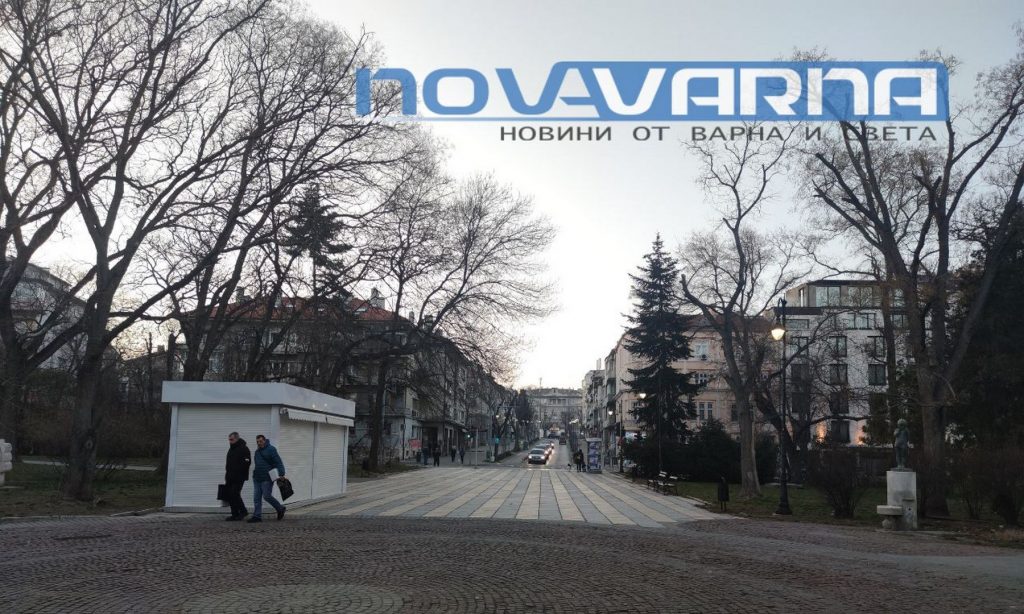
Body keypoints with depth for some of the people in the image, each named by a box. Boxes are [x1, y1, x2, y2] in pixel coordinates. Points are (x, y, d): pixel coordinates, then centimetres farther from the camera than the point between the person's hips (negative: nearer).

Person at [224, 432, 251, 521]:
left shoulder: (244, 449, -10)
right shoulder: (231, 449, 18)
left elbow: (247, 462, -18)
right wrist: (227, 475, 18)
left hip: (239, 478, -9)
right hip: (230, 478, 9)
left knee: (235, 494, -13)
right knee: (230, 496, 7)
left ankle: (243, 511, 1)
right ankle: (235, 514, 13)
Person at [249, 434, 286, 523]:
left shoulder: (271, 449, -9)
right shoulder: (257, 451, 17)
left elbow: (279, 462, -15)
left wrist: (281, 474, -23)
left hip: (267, 479, -8)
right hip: (257, 479, 8)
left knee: (267, 496, -9)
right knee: (256, 498, 4)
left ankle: (280, 509, 11)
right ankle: (257, 516, 6)